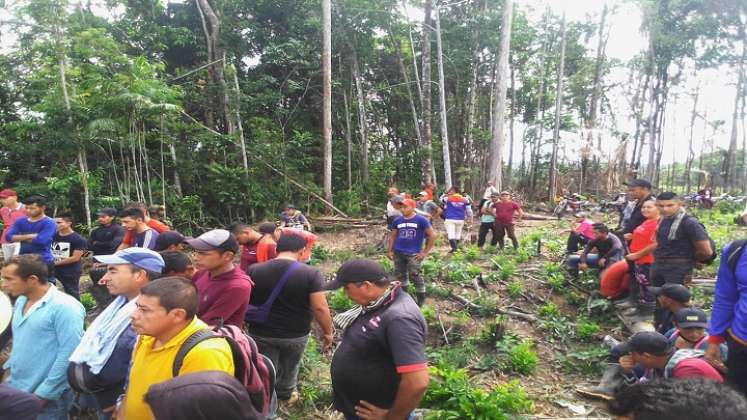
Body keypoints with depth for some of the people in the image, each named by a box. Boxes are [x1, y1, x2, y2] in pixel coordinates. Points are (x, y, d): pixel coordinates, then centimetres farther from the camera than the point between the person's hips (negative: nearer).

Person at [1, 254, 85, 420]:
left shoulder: (64, 307, -20)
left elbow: (69, 354, -22)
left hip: (48, 399, -7)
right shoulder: (21, 301, 7)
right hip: (15, 390, 7)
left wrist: (43, 394, -18)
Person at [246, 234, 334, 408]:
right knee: (289, 368, 25)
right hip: (296, 335, 0)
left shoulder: (254, 270, -8)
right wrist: (328, 332, -3)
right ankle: (286, 395, 47)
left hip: (261, 333, 0)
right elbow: (320, 308, -18)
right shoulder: (311, 274, -17)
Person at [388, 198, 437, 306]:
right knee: (400, 275, 14)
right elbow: (392, 236, 16)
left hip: (413, 253, -5)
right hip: (398, 253, 5)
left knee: (414, 275, -9)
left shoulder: (421, 220, -7)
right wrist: (390, 251, 9)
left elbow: (432, 235, -6)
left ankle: (421, 297, 7)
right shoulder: (397, 221, 5)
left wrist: (425, 252, -7)